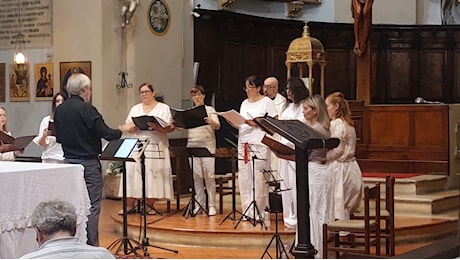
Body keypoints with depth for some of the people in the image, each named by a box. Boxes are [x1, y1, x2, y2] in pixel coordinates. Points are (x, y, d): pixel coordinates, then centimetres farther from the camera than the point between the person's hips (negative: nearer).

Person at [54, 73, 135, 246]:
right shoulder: (86, 109, -15)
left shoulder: (59, 110, 5)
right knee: (92, 206, -3)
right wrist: (122, 130, 3)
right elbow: (107, 134, -15)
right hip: (88, 162, -7)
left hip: (69, 161, 7)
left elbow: (59, 138, 14)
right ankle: (91, 246, -3)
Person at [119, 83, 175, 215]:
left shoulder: (163, 108, 7)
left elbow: (170, 128, -2)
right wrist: (134, 125, -9)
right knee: (131, 173, -5)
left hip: (155, 147, -3)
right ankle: (130, 205, -2)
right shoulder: (135, 108, 19)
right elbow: (126, 127, 13)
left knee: (152, 175, -6)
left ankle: (149, 205, 1)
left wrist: (157, 127, -19)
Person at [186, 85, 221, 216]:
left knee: (209, 175, -6)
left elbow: (217, 126, -7)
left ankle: (212, 205, -2)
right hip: (192, 145, 3)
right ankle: (199, 204, 9)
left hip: (207, 145, -3)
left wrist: (211, 122, -30)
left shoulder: (210, 110, 6)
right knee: (196, 176, 2)